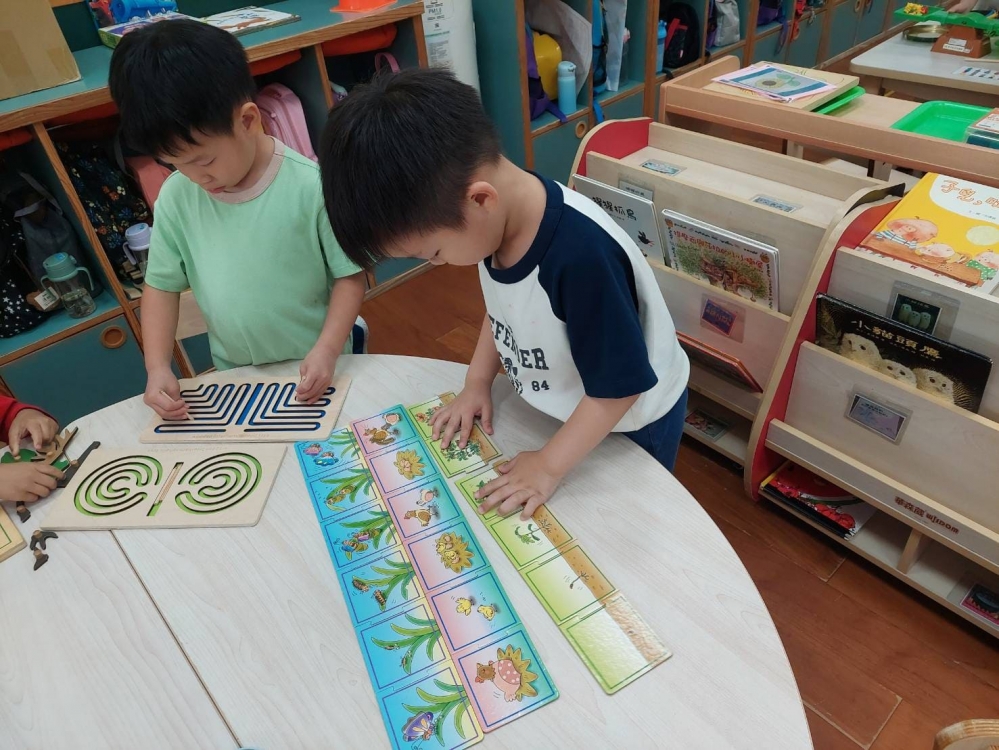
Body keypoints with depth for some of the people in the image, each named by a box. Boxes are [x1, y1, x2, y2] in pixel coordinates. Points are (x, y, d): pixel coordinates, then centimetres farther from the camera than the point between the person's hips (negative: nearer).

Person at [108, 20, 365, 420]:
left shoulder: (311, 187, -21)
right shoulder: (176, 196, -8)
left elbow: (350, 275, -13)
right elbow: (162, 284, 1)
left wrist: (327, 350, -23)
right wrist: (157, 367, -10)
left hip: (316, 372, -3)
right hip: (234, 380, 4)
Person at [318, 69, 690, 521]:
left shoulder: (582, 254, -41)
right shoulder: (496, 219, -17)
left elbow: (618, 387, -30)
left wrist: (549, 466, -22)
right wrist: (477, 383, -2)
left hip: (629, 422, -6)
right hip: (567, 407, 6)